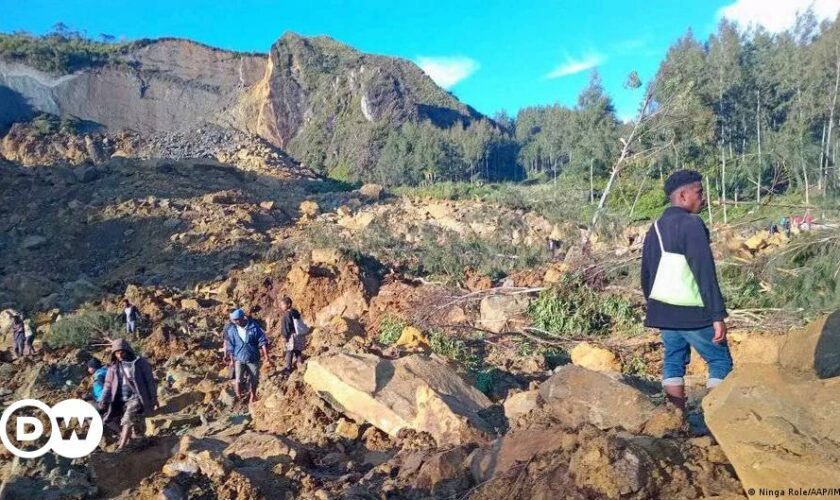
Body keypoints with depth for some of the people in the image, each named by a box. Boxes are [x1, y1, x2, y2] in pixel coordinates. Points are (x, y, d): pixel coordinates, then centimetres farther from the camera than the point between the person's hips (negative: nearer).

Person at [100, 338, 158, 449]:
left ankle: (121, 448, -24)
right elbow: (108, 385, 10)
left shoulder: (140, 362, -2)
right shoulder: (113, 367, 9)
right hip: (121, 401, 4)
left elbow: (150, 381, 0)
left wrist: (154, 398, -2)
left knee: (128, 421, -21)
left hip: (136, 398, -4)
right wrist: (104, 400, -4)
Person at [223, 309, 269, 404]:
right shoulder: (231, 330, -6)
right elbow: (230, 346, 3)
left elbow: (262, 341, -7)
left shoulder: (254, 327, -12)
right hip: (239, 358, 0)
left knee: (254, 379, 10)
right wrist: (231, 359, 4)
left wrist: (266, 355, -9)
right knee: (238, 379, -11)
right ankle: (238, 397, 11)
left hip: (253, 358, 0)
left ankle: (252, 396, 33)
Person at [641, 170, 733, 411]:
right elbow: (705, 273, -18)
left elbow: (646, 275, 15)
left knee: (673, 360, 12)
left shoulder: (655, 227, 11)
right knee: (721, 362, 6)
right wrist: (718, 315, -17)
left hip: (662, 309, 7)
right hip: (691, 312, -7)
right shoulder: (691, 224, -13)